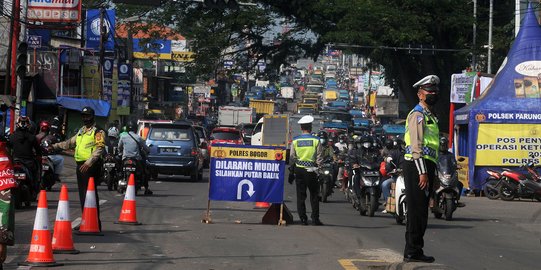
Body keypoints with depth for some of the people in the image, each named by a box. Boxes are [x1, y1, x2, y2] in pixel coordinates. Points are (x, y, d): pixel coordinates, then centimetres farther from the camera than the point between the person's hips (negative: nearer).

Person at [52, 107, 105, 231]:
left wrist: (88, 162, -29)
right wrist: (54, 146, 27)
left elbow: (99, 149, -18)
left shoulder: (98, 132, -6)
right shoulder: (81, 131, 22)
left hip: (91, 166, -9)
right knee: (82, 194, 10)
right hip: (80, 165, 9)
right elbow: (70, 143, 33)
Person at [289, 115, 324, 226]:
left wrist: (291, 172, 10)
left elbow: (292, 157, 3)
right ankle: (315, 218, 3)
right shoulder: (316, 140, -5)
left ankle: (303, 218, 5)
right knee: (314, 195, 7)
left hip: (299, 170, 2)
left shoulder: (295, 141, 0)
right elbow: (319, 157, -5)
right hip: (311, 170, -2)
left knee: (300, 195, 7)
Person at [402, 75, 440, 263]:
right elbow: (416, 146, -17)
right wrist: (422, 172, -22)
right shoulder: (417, 115, -9)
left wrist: (430, 172, 22)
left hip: (426, 166, 10)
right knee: (417, 210, -10)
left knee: (421, 211, 12)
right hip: (417, 165, -10)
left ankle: (415, 251, 16)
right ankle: (412, 252, -9)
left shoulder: (430, 116, 24)